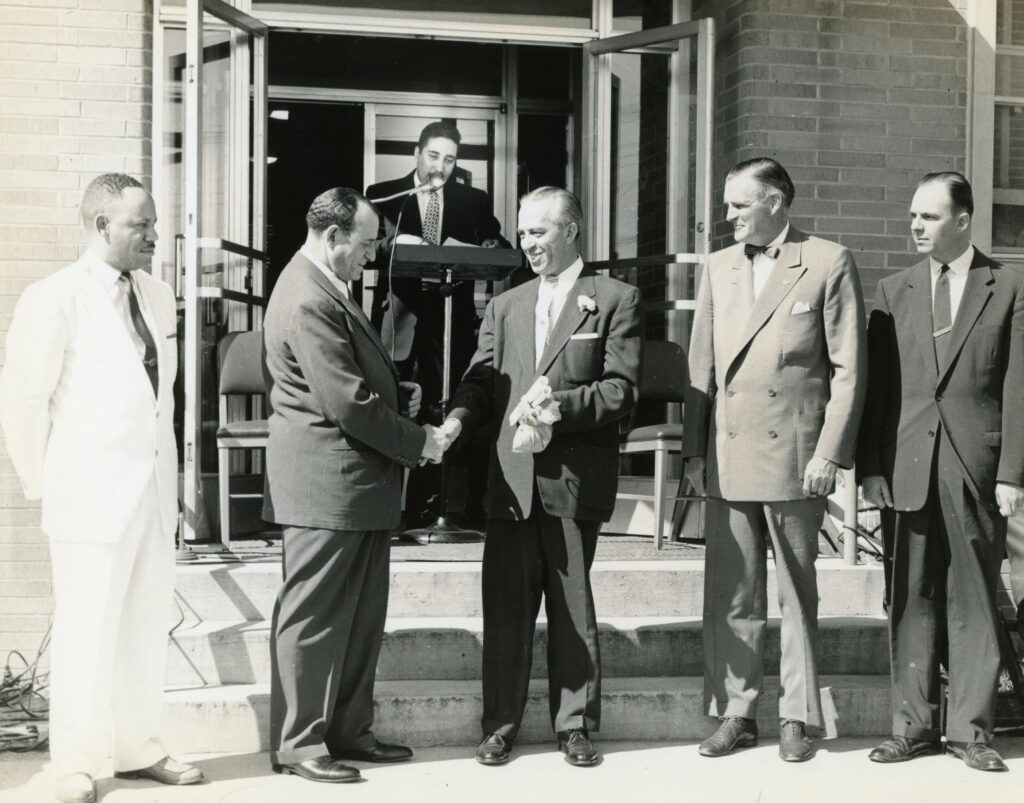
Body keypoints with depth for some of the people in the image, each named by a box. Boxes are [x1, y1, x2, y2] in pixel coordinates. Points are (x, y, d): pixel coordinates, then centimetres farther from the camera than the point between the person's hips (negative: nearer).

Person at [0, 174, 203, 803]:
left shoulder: (158, 296, 9)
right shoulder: (57, 299, -10)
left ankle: (140, 750, 26)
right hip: (93, 496, -6)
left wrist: (174, 479, 12)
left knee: (147, 627, 13)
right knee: (87, 632, 3)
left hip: (155, 492, 6)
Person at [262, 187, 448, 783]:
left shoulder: (326, 288, 14)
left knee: (362, 617, 15)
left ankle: (349, 732, 25)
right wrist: (418, 443, -11)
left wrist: (400, 394, 6)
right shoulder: (308, 301, -19)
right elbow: (348, 404, -22)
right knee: (314, 618, 0)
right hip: (327, 485, -10)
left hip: (358, 484, 10)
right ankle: (298, 744, 10)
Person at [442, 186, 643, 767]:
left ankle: (575, 723, 17)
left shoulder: (616, 300, 3)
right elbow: (483, 380, 10)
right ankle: (502, 722, 15)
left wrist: (563, 403, -19)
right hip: (512, 477, 4)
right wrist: (458, 417, -10)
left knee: (572, 604, 5)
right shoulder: (506, 306, 17)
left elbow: (622, 390, -5)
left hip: (575, 478, -3)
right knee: (506, 602, 5)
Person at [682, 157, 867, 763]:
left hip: (795, 457, -4)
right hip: (728, 457, 4)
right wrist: (694, 449, 8)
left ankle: (799, 717, 15)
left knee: (798, 593, 6)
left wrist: (830, 453, -9)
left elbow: (849, 367, -4)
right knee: (730, 593, 6)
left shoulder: (829, 263, -2)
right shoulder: (720, 267, 13)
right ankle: (735, 713, 15)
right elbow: (702, 364, 14)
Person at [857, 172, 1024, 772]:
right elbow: (875, 385, 8)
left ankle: (972, 729, 12)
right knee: (914, 600, 5)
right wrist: (871, 465, 1)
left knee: (974, 599, 4)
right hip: (911, 468, 2)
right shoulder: (895, 291, 10)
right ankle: (915, 725, 14)